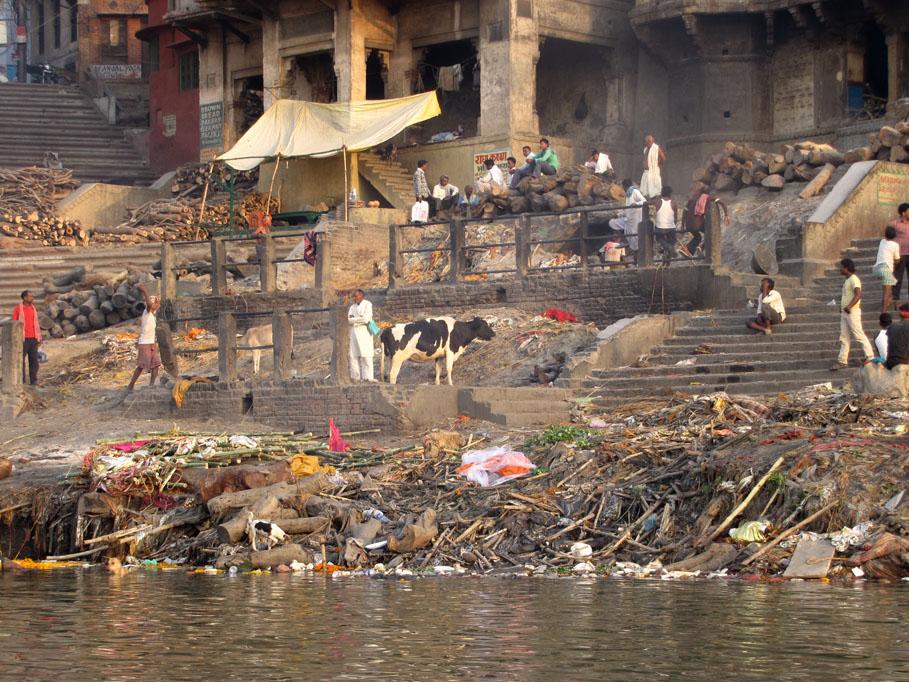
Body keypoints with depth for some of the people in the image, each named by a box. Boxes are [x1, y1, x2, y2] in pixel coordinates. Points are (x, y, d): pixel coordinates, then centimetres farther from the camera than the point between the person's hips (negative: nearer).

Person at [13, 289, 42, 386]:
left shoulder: (34, 309, 9)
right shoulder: (17, 309, -6)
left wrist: (39, 338, 9)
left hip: (33, 338, 4)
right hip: (23, 339, -4)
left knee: (34, 359, 1)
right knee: (21, 359, -1)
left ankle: (33, 380, 4)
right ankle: (21, 380, 5)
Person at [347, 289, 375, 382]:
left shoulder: (367, 305, -2)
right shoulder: (353, 306, 18)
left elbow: (366, 319, -13)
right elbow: (349, 319, 9)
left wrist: (354, 319, -3)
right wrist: (359, 319, -9)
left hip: (364, 332, -6)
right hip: (354, 332, 6)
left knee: (366, 356, -10)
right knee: (354, 355, 2)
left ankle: (368, 377, -11)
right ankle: (356, 376, 5)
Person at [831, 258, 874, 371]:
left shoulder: (854, 280, -15)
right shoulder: (846, 280, 16)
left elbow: (858, 295, -27)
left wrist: (849, 306, -32)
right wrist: (842, 307, 16)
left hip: (852, 312, -10)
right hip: (844, 312, 10)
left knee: (859, 335, -5)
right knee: (844, 337, 8)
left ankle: (870, 357, 1)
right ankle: (842, 361, 9)